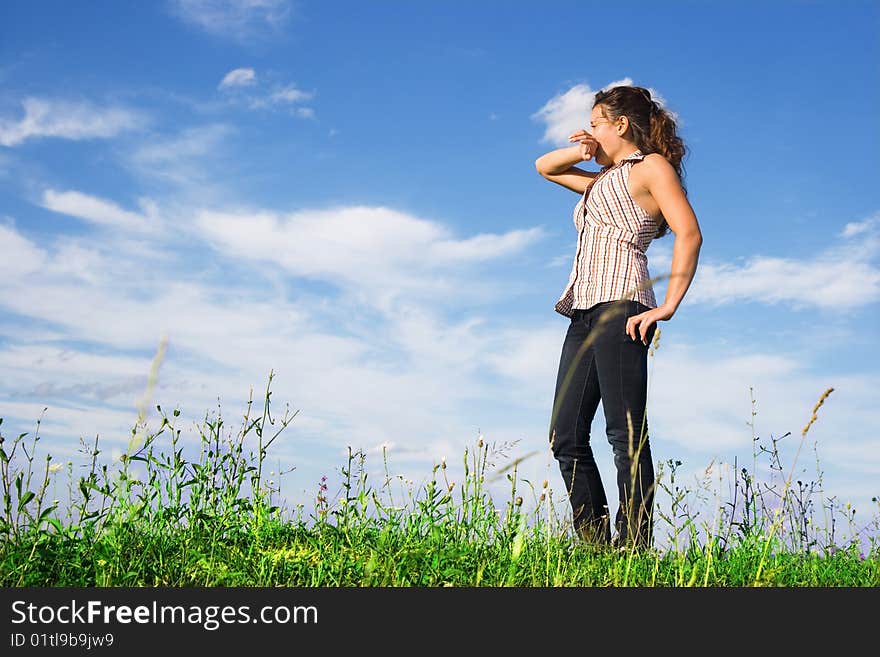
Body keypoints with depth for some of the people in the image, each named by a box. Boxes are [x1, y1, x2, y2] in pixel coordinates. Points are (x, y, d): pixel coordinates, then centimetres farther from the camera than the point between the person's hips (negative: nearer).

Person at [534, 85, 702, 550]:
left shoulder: (651, 166, 5)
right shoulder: (603, 179, 28)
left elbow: (689, 234, -8)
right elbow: (544, 167, 40)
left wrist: (668, 307, -16)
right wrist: (581, 152, 19)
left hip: (620, 305, -8)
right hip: (583, 315, 9)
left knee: (626, 433, -13)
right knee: (565, 437, 1)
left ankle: (634, 547, -14)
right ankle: (595, 545, 3)